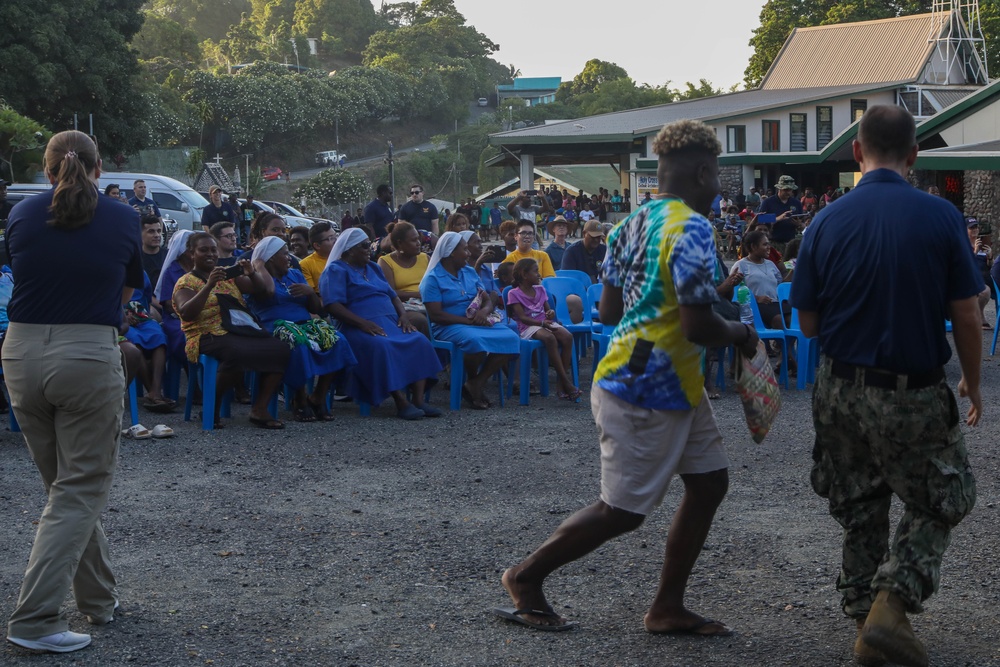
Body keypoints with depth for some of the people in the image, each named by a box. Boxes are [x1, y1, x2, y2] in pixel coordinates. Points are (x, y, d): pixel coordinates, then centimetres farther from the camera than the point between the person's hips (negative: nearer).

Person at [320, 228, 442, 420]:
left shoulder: (373, 267, 28)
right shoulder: (336, 271, 3)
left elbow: (392, 295, 27)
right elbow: (332, 305, -12)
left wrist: (403, 315, 5)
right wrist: (363, 323, -22)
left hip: (391, 323, 7)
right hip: (361, 328, -7)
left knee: (420, 343, -20)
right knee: (382, 346, -38)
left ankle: (419, 401, -28)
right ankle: (401, 403, -38)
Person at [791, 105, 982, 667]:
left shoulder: (827, 224, -5)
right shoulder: (941, 218, -11)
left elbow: (809, 323, 0)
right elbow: (967, 316, -7)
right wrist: (973, 384, 8)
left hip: (843, 391, 3)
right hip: (915, 393, -3)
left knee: (860, 511, 20)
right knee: (943, 503, 14)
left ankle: (865, 617, 28)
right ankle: (891, 603, -3)